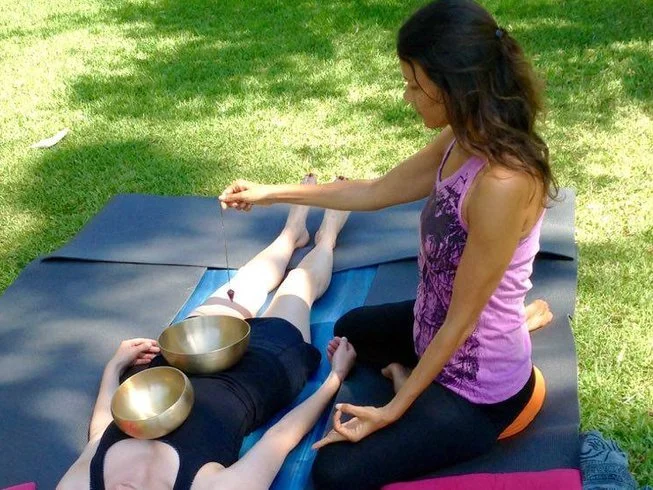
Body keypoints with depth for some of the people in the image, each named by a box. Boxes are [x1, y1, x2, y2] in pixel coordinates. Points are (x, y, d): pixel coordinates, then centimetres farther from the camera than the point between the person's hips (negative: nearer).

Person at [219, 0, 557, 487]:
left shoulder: (502, 184, -34)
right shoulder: (465, 142, -7)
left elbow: (461, 321, -25)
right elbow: (376, 192, 7)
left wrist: (394, 410, -15)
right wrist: (271, 192, 10)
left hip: (477, 386, -8)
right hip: (436, 329, 8)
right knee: (350, 330, 35)